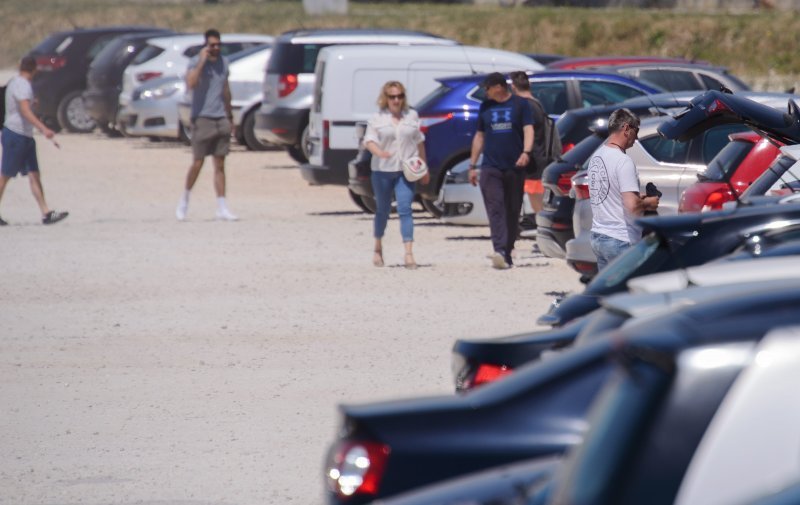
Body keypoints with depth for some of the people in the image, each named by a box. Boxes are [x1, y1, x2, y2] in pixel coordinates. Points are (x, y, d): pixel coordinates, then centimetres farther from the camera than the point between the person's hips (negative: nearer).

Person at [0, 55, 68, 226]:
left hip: (25, 137, 10)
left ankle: (46, 213, -3)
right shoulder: (22, 86, -17)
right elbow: (25, 111, -31)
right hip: (15, 135, -10)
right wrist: (43, 129, -41)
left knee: (34, 175, 2)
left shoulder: (14, 82, 13)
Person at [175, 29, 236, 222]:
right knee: (197, 164, -3)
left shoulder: (223, 62, 12)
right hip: (202, 118, -5)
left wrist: (229, 115, 24)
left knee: (220, 166, 4)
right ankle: (184, 199, 17)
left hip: (221, 119, 5)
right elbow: (191, 83, -27)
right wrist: (202, 61, -25)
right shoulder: (196, 62, -8)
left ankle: (222, 208, 3)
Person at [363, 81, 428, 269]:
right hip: (382, 170, 0)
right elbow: (369, 140, -9)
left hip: (405, 170, 0)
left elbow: (419, 142, 15)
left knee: (405, 210, -11)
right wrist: (379, 152, -31)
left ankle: (409, 253, -18)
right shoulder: (377, 118, 1)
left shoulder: (412, 116, 9)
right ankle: (378, 248, 32)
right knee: (382, 210, 11)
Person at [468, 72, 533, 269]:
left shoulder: (520, 105, 4)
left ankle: (507, 254, 15)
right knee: (495, 209, -14)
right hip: (490, 168, 1)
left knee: (512, 212, 5)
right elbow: (479, 136, 20)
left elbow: (528, 130, -5)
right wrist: (472, 165, 16)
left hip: (515, 168, -1)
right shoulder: (486, 107, 14)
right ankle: (499, 251, -27)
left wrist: (526, 152, -23)